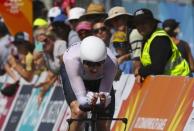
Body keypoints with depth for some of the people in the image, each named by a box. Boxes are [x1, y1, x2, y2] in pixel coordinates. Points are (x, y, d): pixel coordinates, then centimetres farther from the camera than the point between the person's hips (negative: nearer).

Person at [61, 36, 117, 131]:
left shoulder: (111, 62, -40)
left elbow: (105, 94, -36)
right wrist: (89, 101, -64)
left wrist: (103, 100, -59)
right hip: (73, 76, -1)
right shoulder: (72, 59, -43)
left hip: (100, 79, 1)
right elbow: (81, 98, -42)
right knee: (78, 112, -28)